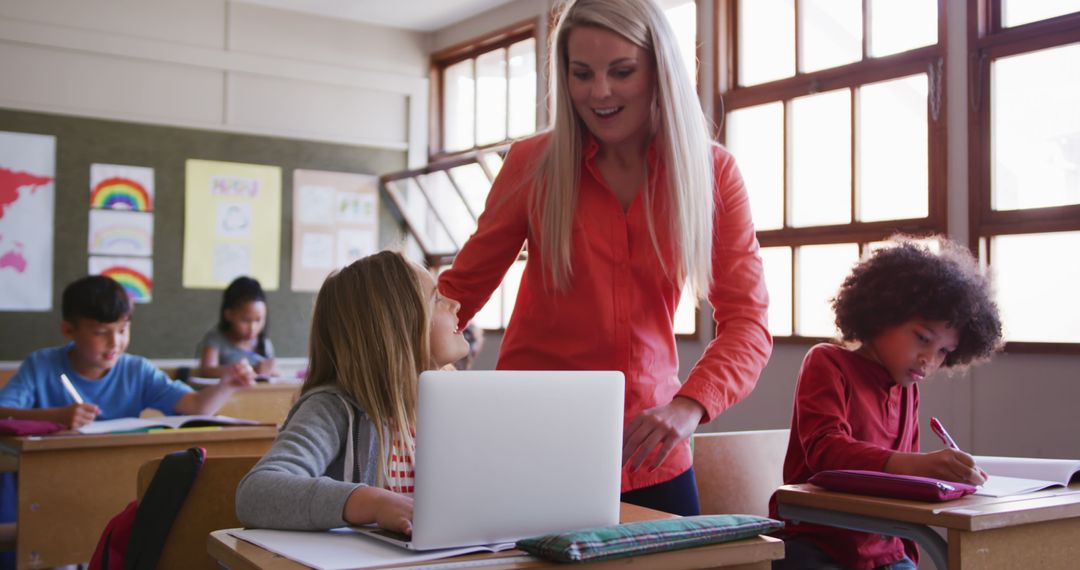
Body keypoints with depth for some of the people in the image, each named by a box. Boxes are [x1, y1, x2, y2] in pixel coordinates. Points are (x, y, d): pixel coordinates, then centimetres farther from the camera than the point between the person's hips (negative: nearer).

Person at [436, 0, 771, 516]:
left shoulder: (712, 173, -3)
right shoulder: (533, 164, -5)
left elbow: (747, 318, -9)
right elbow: (463, 287, 2)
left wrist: (689, 405, -27)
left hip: (649, 449, 1)